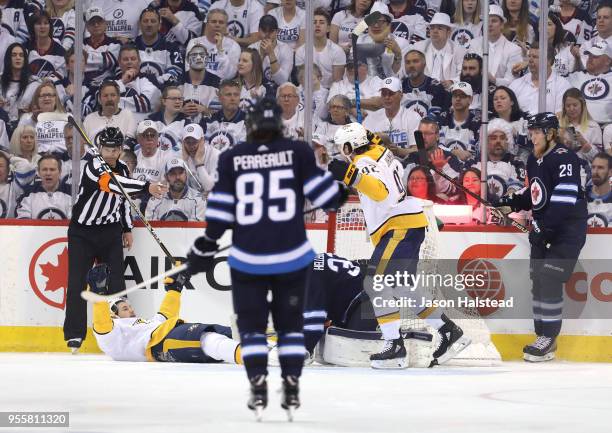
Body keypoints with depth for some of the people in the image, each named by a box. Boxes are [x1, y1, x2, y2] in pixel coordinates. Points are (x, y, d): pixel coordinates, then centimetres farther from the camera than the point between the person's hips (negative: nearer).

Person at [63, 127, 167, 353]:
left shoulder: (122, 168, 3)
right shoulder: (93, 166, -20)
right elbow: (112, 183, -38)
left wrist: (127, 229, 14)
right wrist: (147, 187, -47)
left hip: (110, 231, 5)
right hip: (83, 231, -5)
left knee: (116, 280, -2)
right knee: (77, 281, -8)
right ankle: (74, 334, -3)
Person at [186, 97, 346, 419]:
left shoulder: (231, 158, -1)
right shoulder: (297, 153, -4)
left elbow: (220, 210, -2)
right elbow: (323, 194, -3)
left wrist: (205, 246, 8)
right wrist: (346, 190, 16)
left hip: (247, 259, 0)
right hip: (291, 256, 0)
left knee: (251, 323, 11)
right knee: (290, 322, 15)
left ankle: (258, 387, -1)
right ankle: (291, 389, 8)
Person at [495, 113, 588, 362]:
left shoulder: (565, 159, -18)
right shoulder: (534, 161, 11)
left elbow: (564, 200, -27)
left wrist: (542, 227, -31)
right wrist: (510, 205, 9)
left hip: (567, 231, -9)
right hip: (544, 230, 9)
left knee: (550, 282, -14)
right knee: (538, 282, 7)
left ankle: (548, 339, -9)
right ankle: (543, 337, 15)